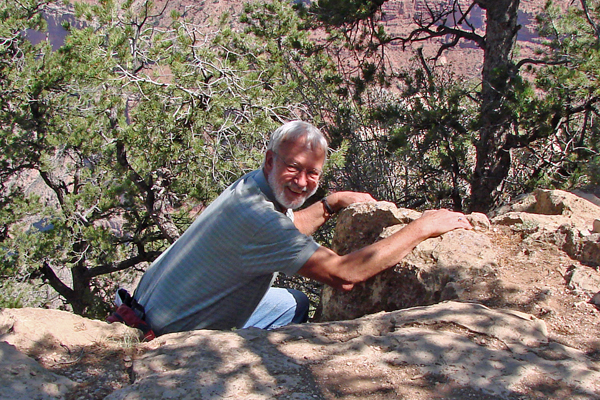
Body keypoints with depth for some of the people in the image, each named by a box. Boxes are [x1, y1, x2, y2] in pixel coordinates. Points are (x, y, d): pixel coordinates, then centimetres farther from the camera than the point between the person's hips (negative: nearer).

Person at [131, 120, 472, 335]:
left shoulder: (256, 185, -5)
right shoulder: (255, 215, -34)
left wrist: (331, 204, 5)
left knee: (295, 305, 14)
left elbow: (283, 233, 18)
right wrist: (424, 226, -30)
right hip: (172, 332, -9)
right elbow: (344, 275, -39)